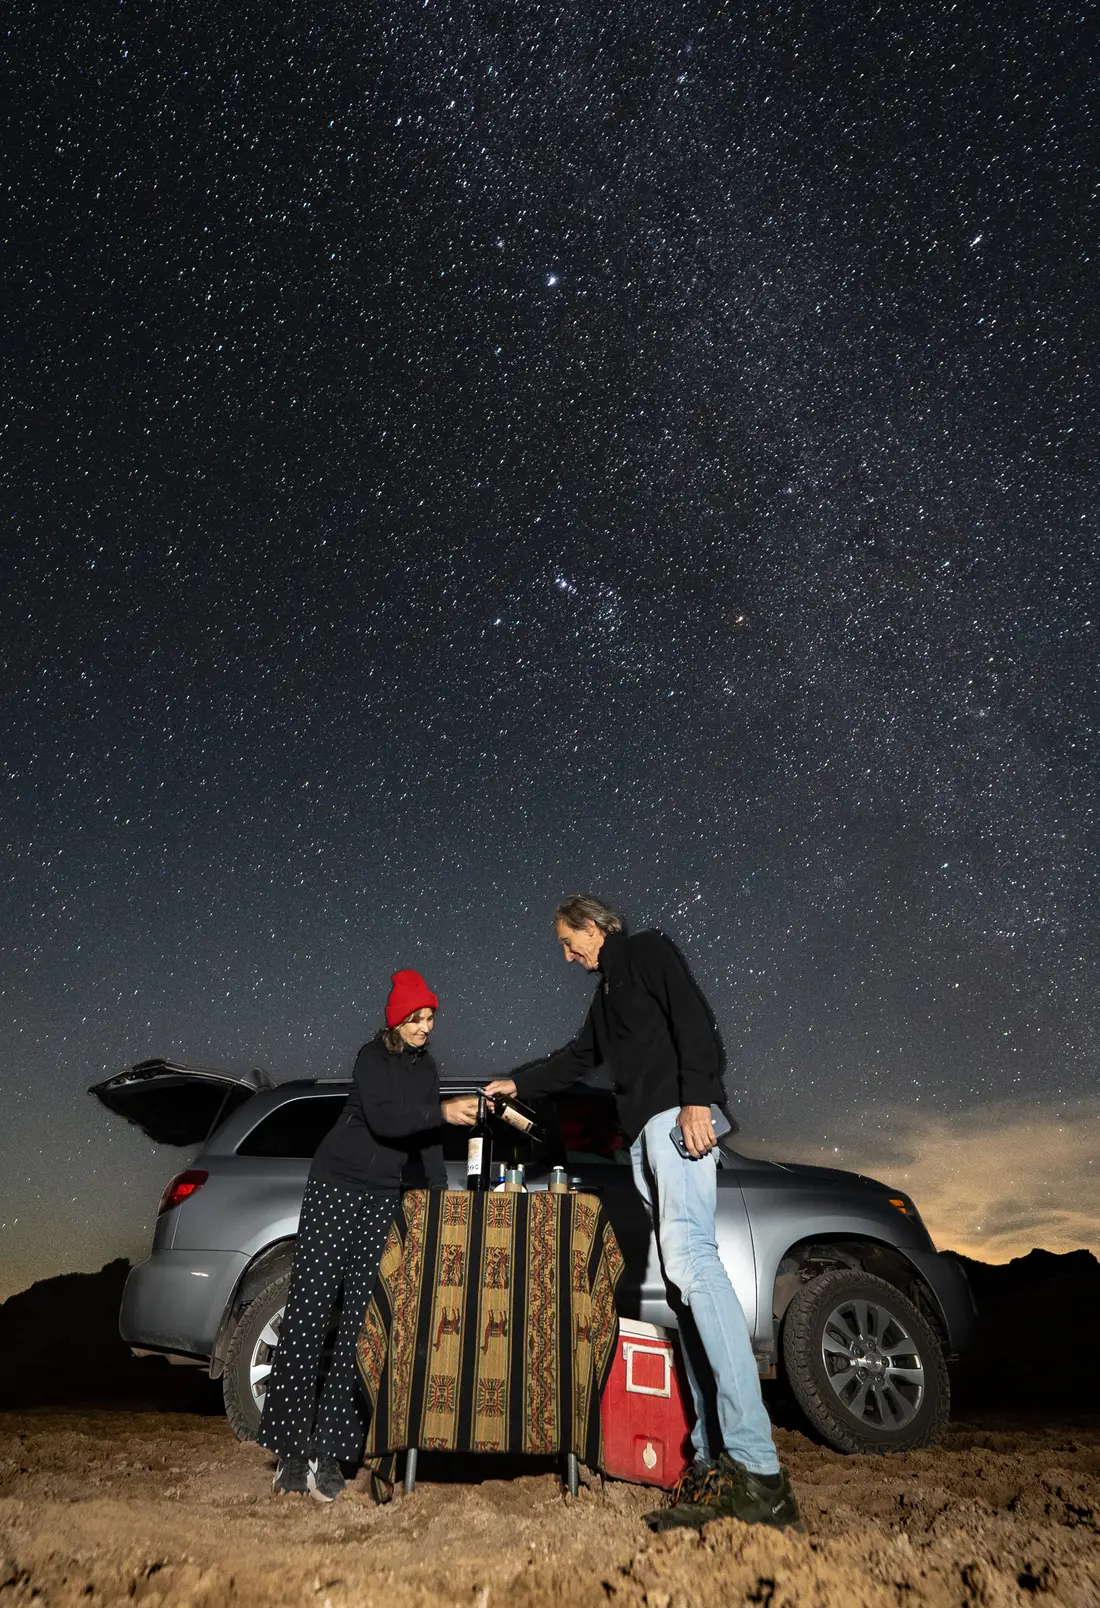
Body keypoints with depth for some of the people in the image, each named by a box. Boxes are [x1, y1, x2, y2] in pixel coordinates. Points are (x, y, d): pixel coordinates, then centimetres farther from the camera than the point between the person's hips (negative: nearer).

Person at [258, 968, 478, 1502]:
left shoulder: (425, 1068, 10)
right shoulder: (372, 1057, -8)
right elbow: (381, 1118, -23)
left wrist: (442, 1195, 7)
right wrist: (442, 1111, -33)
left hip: (380, 1199, 5)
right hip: (334, 1188, -5)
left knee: (359, 1322, -1)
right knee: (309, 1313, -5)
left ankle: (328, 1452, 5)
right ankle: (293, 1450, 3)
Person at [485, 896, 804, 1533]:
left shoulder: (647, 950, 5)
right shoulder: (607, 993, 30)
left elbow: (694, 1017, -10)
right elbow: (577, 1058, 39)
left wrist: (697, 1098, -21)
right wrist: (517, 1083, 41)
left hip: (679, 1115, -9)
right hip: (646, 1132, 9)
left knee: (689, 1255, -24)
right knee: (683, 1273, 1)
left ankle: (759, 1469, -28)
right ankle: (712, 1461, 0)